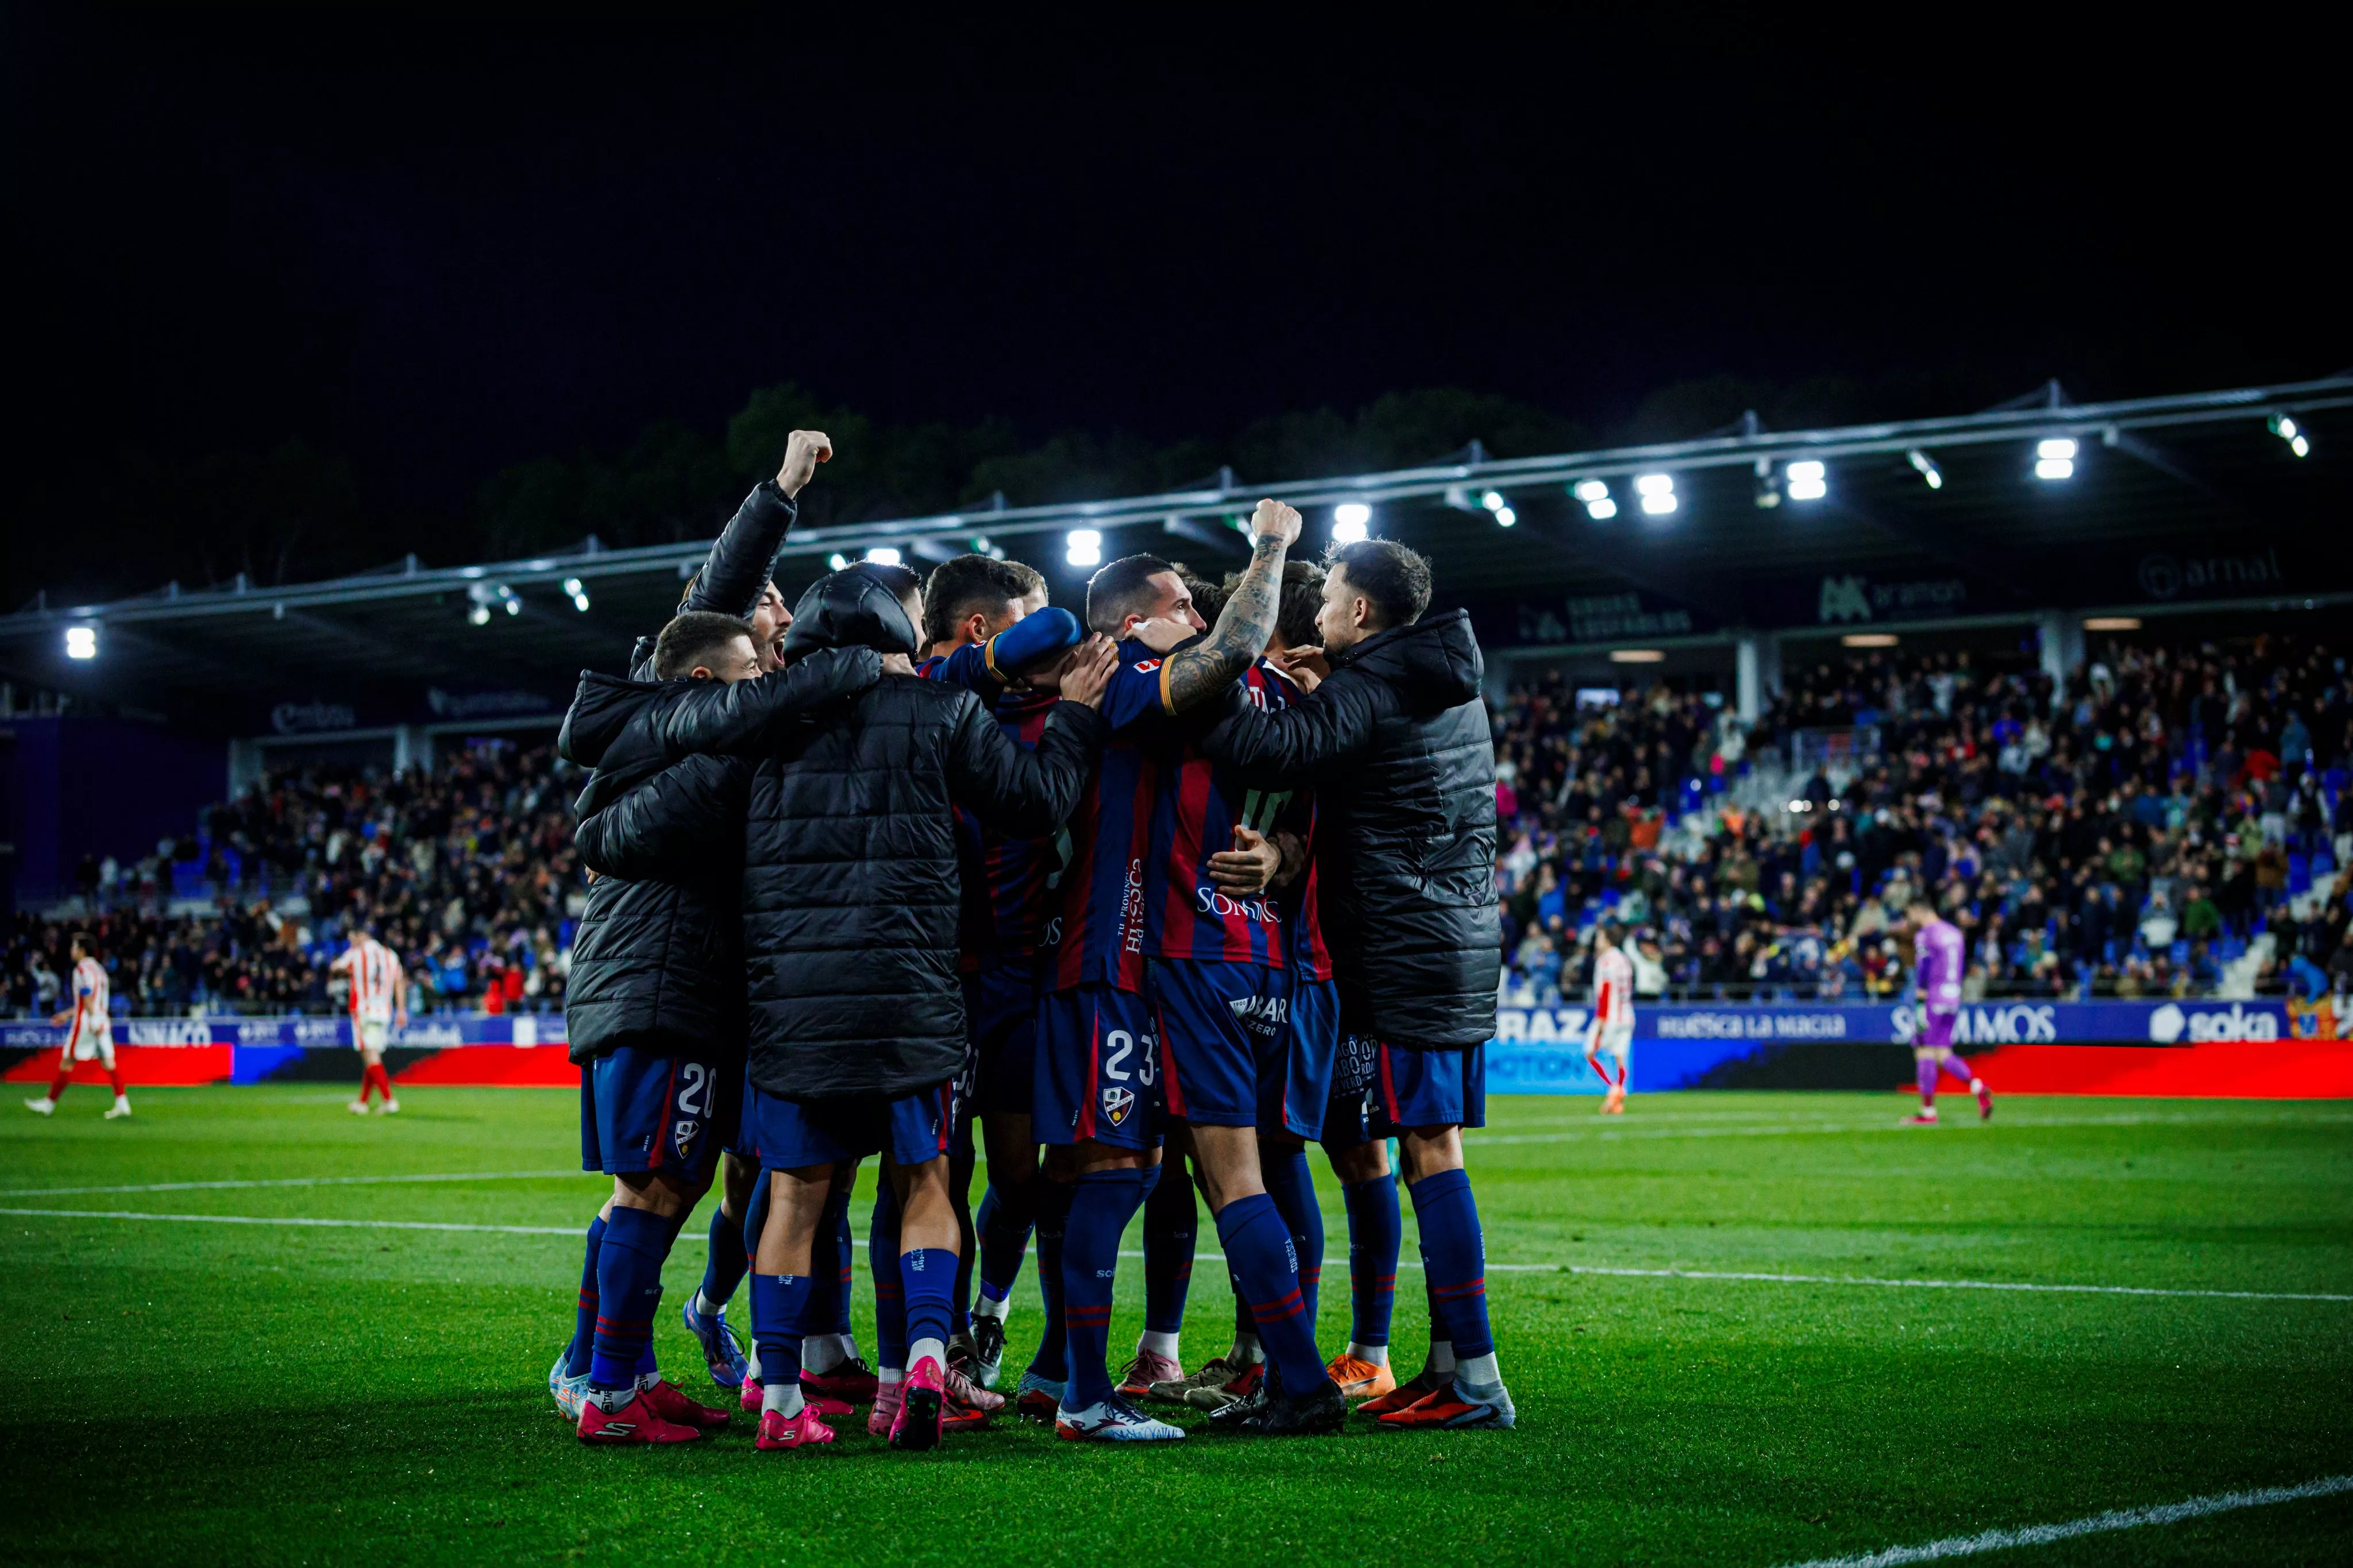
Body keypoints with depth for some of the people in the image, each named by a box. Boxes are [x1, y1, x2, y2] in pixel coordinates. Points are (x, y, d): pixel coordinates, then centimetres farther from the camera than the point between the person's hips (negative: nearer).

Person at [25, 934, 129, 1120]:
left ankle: (50, 1103, 9)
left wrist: (93, 1021, -24)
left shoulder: (83, 968, -9)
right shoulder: (98, 968, 19)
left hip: (85, 1022, -8)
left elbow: (88, 997, -19)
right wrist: (68, 1014, 30)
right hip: (102, 1020, 8)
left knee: (67, 1062, 1)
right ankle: (122, 1103, -9)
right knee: (108, 1061, 2)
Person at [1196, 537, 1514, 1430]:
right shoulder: (1453, 689, 15)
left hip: (1405, 950, -9)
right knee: (1432, 1149, 11)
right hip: (1465, 944, 9)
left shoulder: (1368, 692, -13)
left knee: (1429, 1150, -9)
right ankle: (1449, 1360, 13)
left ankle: (1476, 1379, -10)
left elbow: (1275, 752, -28)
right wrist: (1331, 684, 19)